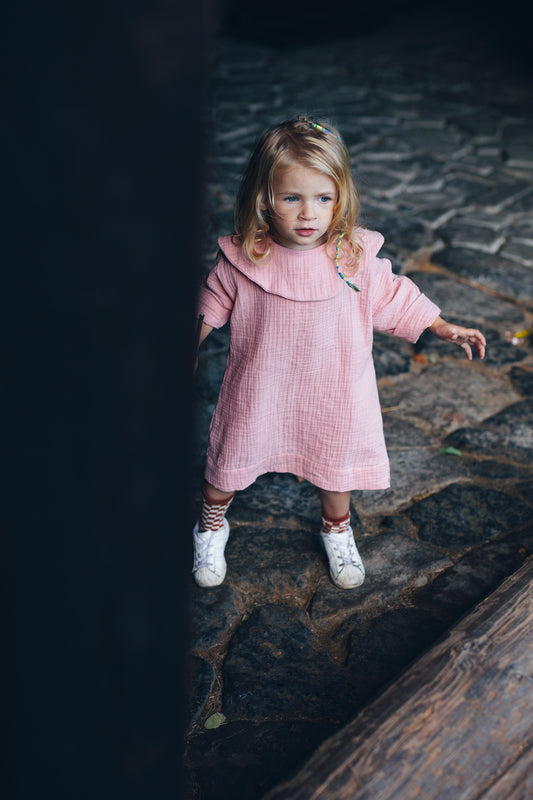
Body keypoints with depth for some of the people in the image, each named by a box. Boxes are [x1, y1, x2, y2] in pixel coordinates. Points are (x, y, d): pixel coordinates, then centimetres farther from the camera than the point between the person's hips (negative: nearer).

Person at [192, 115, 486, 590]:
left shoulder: (358, 256, -16)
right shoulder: (242, 257, -18)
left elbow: (393, 300, 0)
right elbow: (214, 302, 2)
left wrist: (445, 329, 0)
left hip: (332, 394, 1)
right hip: (257, 392, 0)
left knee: (336, 463, 19)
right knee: (230, 461, 16)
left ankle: (337, 532, 50)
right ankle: (212, 525, 47)